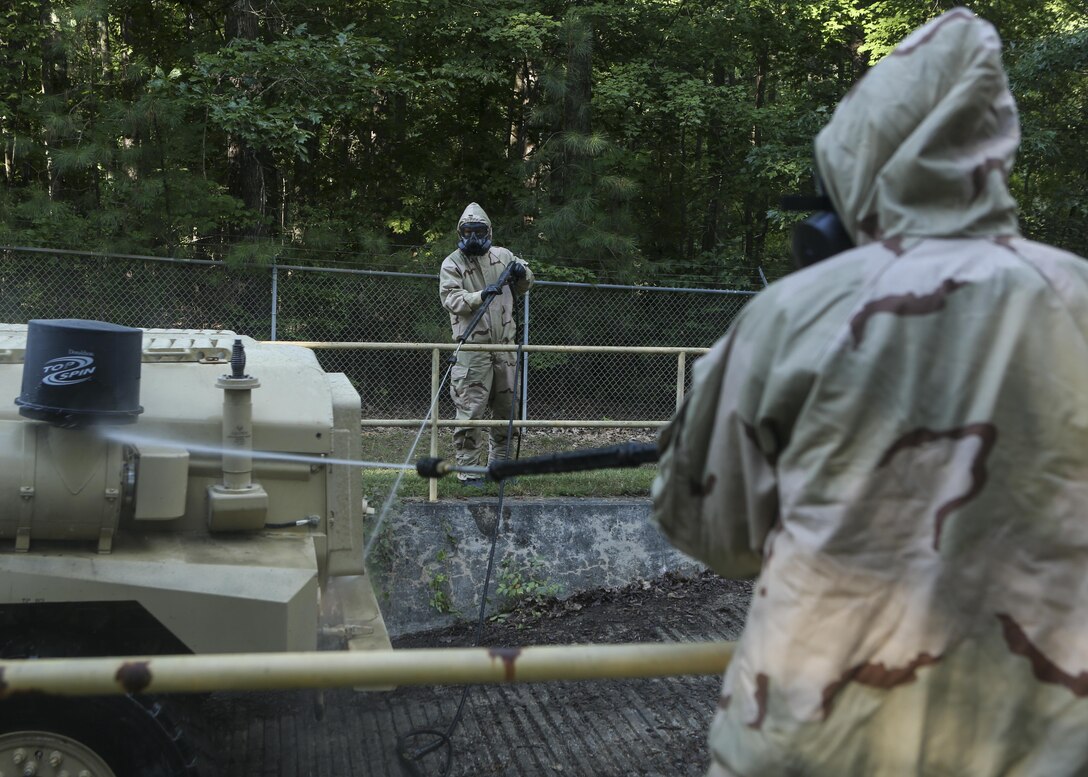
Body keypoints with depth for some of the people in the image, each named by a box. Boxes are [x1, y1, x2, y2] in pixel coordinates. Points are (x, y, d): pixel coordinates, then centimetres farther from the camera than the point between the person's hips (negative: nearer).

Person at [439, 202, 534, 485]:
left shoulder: (502, 256, 12)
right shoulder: (452, 263, 0)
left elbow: (524, 286, 25)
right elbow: (451, 299, -13)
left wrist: (522, 273, 1)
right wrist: (481, 296, -28)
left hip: (504, 345, 5)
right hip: (472, 346, -5)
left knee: (506, 406, 13)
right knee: (470, 409, -7)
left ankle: (498, 462, 29)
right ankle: (468, 469, 1)